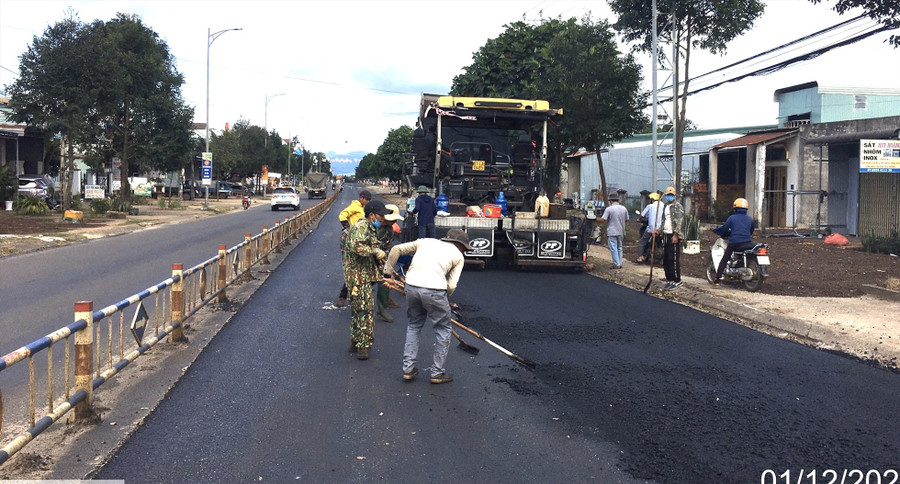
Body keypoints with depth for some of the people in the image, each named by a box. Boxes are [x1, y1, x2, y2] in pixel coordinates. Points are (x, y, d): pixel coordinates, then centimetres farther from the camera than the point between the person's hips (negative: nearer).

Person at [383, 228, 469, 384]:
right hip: (434, 289, -4)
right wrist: (444, 300, 21)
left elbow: (397, 249, 20)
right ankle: (437, 372, 19)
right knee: (443, 330, 14)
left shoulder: (424, 242, 26)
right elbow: (451, 285, 4)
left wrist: (387, 273, 25)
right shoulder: (458, 256, 15)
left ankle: (408, 368, 25)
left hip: (411, 286, 4)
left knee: (414, 326, 24)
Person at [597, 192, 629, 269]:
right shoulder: (624, 208, 5)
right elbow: (627, 219, 12)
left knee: (613, 248, -2)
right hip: (621, 232, 6)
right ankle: (619, 263, 17)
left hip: (612, 232, -6)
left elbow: (603, 219, -15)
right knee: (619, 248, 15)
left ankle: (616, 264, -4)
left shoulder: (609, 209, -12)